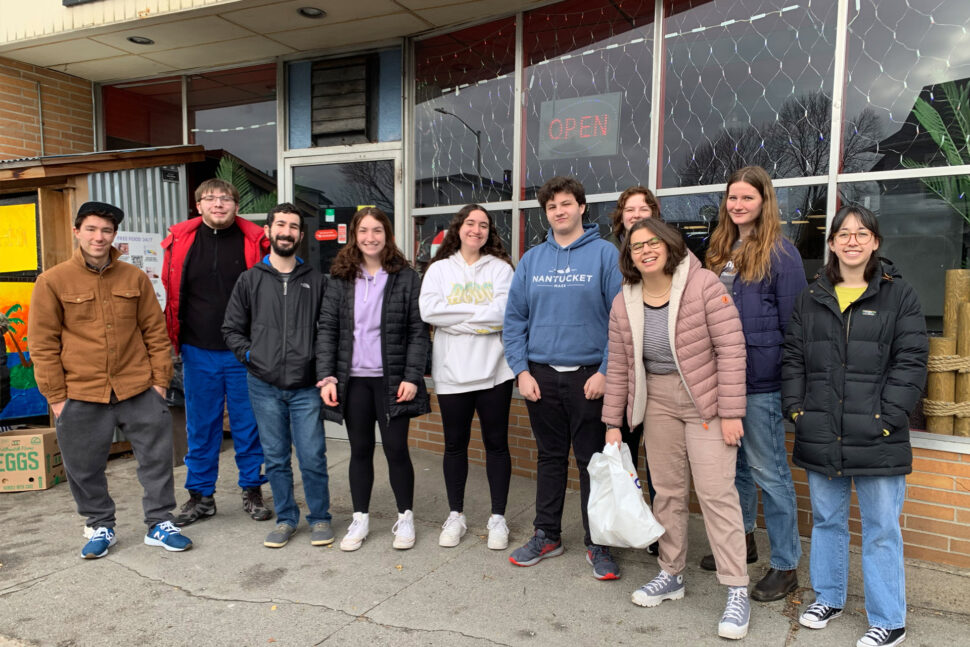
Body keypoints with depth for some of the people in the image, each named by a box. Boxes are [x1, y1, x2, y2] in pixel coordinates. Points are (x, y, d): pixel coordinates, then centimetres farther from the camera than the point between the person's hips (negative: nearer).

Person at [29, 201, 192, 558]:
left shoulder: (135, 278, 4)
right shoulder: (52, 282, -1)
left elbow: (155, 332, 7)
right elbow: (43, 344, -1)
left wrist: (160, 379, 3)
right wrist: (56, 395, -4)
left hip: (138, 390, 1)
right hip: (80, 395, -1)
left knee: (156, 457, 6)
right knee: (84, 468, 11)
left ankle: (160, 524, 22)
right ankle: (101, 527, 32)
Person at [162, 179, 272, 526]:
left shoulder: (255, 241, -2)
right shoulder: (180, 241, 4)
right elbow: (171, 293, 11)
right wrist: (175, 341, 6)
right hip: (198, 351, 2)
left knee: (248, 424, 8)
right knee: (201, 426, 11)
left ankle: (252, 490, 24)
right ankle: (200, 495, 25)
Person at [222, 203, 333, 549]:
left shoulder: (316, 281, 5)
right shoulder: (250, 280, 7)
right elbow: (232, 328, 10)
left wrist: (321, 363, -4)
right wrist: (251, 356, -1)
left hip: (306, 387, -1)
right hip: (264, 386, 1)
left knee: (313, 458, 0)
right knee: (275, 458, 11)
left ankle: (319, 518, 19)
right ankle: (286, 519, 27)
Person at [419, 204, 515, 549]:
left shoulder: (500, 268, 4)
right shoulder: (439, 269, 7)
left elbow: (504, 313, -13)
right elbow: (428, 310, -10)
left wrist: (457, 316, -12)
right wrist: (480, 313, -12)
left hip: (494, 371, -1)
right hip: (452, 372, 1)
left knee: (496, 443, 7)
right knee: (455, 445, 11)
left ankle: (498, 518, 21)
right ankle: (456, 515, 26)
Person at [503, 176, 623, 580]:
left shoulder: (604, 254, -3)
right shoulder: (532, 260, 7)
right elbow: (514, 318, 7)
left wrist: (605, 371, -13)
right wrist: (521, 370, -1)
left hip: (589, 376, -3)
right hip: (541, 375, 4)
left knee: (593, 462, 5)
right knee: (549, 457, 15)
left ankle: (597, 543, 20)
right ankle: (547, 535, 29)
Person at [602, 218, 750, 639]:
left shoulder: (703, 285, -15)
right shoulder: (624, 303, -1)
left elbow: (731, 348, -15)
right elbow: (619, 367, 4)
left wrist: (731, 413, -16)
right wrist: (612, 422, 5)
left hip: (705, 402, -4)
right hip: (657, 403, 5)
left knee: (716, 493, -5)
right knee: (667, 491, 13)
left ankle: (737, 591, 9)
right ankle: (671, 575, 30)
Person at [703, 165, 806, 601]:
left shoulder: (781, 254, -8)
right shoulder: (720, 251, 12)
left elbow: (793, 325, -9)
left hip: (761, 383, -7)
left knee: (768, 470, 2)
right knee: (733, 463, 18)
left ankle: (785, 565, 16)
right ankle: (741, 540, 36)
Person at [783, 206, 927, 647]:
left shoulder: (899, 296, 1)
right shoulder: (811, 299, 10)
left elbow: (910, 362, -5)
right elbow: (794, 358, 10)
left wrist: (888, 417, -12)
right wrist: (796, 408, 1)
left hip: (876, 439, -3)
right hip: (821, 437, 4)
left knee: (881, 528, 5)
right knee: (826, 520, 16)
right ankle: (828, 598, 34)